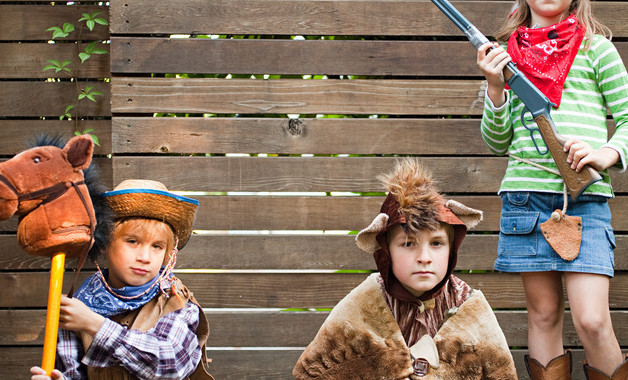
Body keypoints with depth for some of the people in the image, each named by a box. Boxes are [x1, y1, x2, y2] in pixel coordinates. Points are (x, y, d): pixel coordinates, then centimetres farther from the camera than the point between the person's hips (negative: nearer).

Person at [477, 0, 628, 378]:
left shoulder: (596, 48, 8)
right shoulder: (507, 55, 15)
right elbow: (498, 142, 15)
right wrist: (495, 88, -1)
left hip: (585, 197, -2)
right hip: (525, 192, 2)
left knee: (592, 321, -12)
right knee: (544, 314, 5)